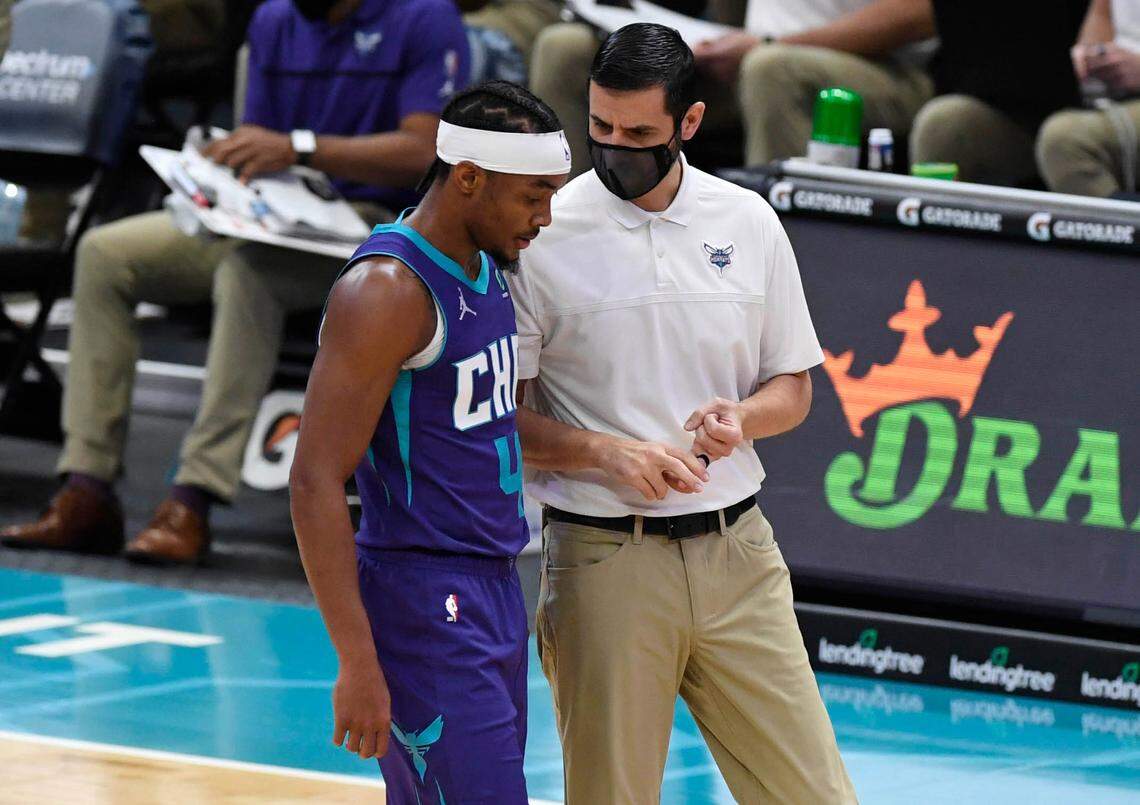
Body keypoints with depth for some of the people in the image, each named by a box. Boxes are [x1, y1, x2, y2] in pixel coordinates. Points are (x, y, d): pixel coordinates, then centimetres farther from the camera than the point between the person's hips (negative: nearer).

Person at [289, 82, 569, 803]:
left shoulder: (493, 270, 12)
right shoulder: (386, 290, -17)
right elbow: (316, 482, -20)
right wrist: (359, 663, -24)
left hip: (495, 586, 9)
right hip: (424, 602, -9)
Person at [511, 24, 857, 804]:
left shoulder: (748, 222, 7)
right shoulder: (542, 235, -4)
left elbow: (793, 387, 15)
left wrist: (743, 417, -8)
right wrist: (609, 455, -17)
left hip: (737, 553, 3)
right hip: (605, 558, -3)